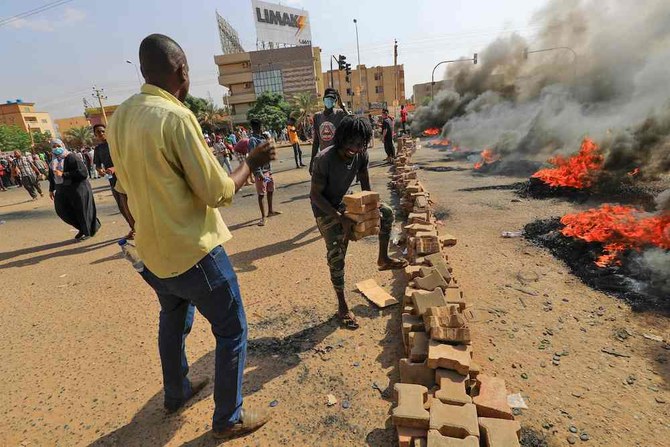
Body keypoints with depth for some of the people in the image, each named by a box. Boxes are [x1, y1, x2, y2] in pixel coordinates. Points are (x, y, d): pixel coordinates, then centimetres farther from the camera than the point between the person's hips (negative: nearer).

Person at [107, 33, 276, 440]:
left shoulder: (119, 118, 4)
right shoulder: (176, 116, -20)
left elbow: (126, 185, 14)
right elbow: (219, 192, -19)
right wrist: (252, 163, -5)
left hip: (152, 251, 8)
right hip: (194, 252, -8)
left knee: (173, 321, 28)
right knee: (232, 332, 10)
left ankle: (176, 393, 49)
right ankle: (229, 418, 26)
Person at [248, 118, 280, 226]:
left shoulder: (263, 137, 12)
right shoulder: (252, 140, -13)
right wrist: (259, 173, -25)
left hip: (268, 169, 8)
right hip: (260, 171, -8)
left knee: (270, 191, 18)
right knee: (261, 194, -1)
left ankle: (270, 211, 34)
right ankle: (263, 217, 7)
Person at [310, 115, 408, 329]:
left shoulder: (361, 155, -13)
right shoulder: (324, 159, -30)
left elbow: (365, 184, 2)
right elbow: (315, 195, -25)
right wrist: (340, 217, -31)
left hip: (346, 202, 6)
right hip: (325, 209, -6)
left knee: (386, 212, -2)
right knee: (336, 255, -9)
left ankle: (383, 259, 16)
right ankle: (342, 306, 9)